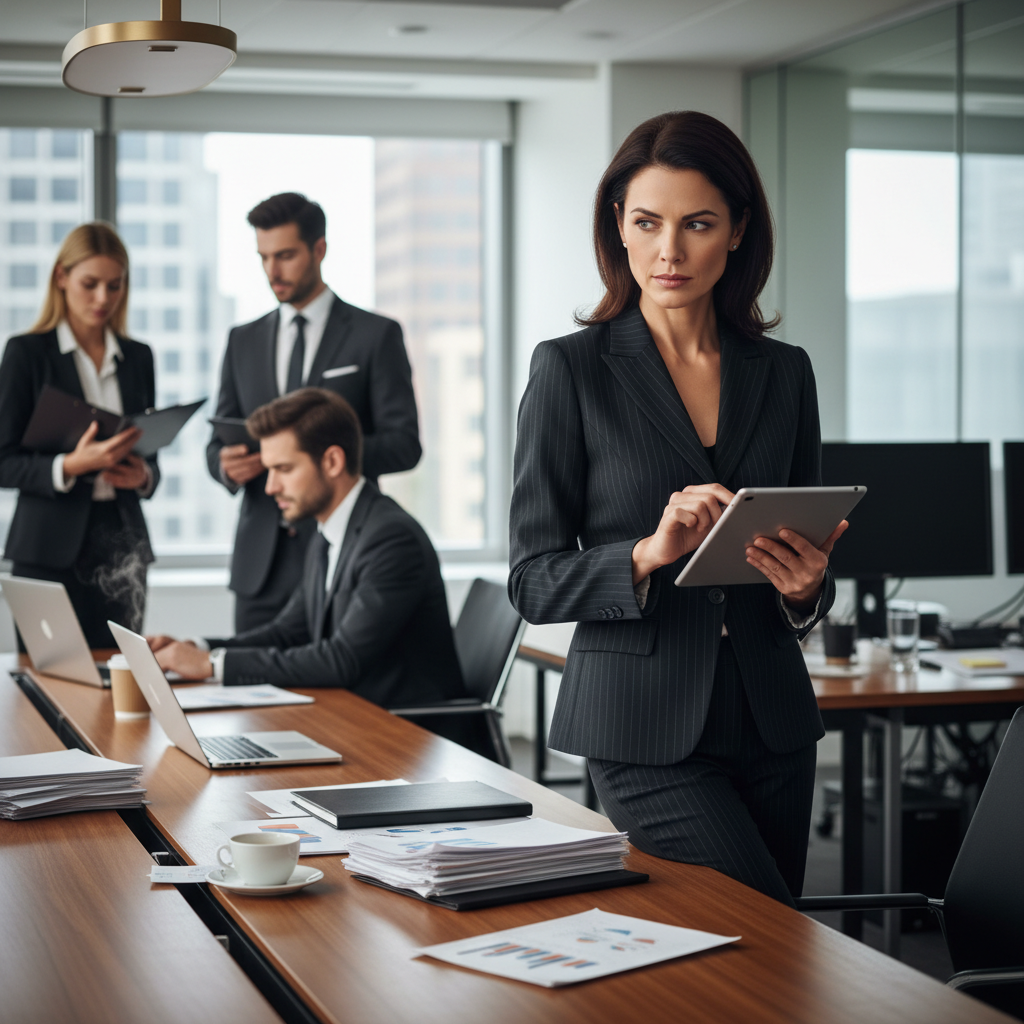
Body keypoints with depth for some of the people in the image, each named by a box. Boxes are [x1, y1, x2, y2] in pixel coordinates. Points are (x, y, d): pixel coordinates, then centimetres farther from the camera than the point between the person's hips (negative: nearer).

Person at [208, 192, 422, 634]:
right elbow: (218, 443, 15)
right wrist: (226, 463, -10)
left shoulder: (376, 335, 2)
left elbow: (404, 444, -4)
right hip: (261, 562, 4)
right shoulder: (244, 341, 15)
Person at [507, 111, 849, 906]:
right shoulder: (571, 370, -3)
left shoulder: (784, 372, 8)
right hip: (644, 728, -4)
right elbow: (534, 582, -5)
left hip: (770, 721, 5)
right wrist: (649, 553, -22)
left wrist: (806, 585, -8)